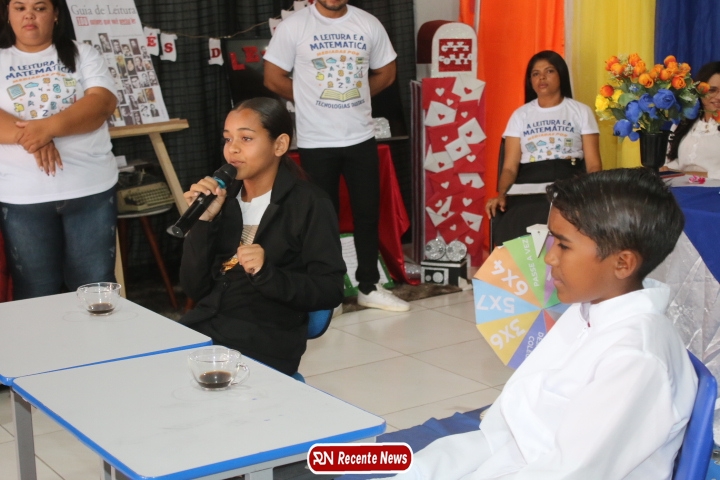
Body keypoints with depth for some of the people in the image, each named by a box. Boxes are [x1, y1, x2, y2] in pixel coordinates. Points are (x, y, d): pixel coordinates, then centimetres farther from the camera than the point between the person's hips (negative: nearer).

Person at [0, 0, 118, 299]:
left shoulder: (82, 54, 9)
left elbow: (103, 103, -7)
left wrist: (49, 127, -22)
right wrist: (28, 136, -23)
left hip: (90, 190, 0)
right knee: (36, 296, 5)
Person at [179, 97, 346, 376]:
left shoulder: (309, 204, -1)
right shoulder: (222, 198, 12)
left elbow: (329, 291, -7)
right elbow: (194, 288, 7)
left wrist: (267, 273, -21)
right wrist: (203, 221, -4)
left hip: (266, 341, -5)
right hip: (204, 327, 5)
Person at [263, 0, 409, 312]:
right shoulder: (293, 26, -7)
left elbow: (386, 73, 12)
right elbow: (273, 79, -4)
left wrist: (353, 98, 4)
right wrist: (310, 100, 3)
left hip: (361, 138, 3)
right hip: (316, 142, -3)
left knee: (368, 212, 9)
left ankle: (369, 287, 21)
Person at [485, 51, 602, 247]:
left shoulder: (581, 112, 15)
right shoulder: (520, 115, 18)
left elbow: (593, 164, 7)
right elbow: (510, 167, 10)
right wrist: (501, 194, -12)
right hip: (527, 190, 1)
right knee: (510, 226, -33)